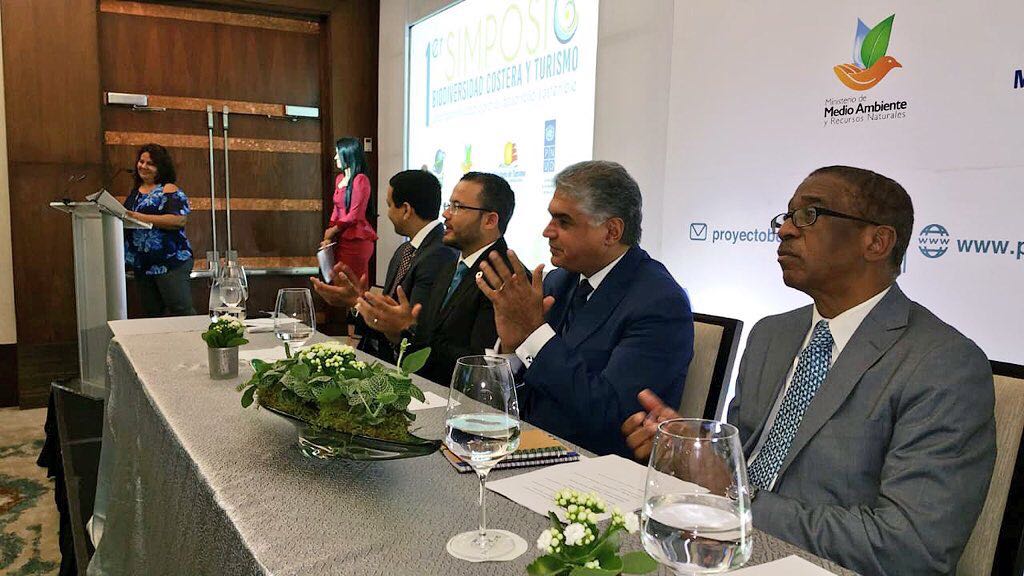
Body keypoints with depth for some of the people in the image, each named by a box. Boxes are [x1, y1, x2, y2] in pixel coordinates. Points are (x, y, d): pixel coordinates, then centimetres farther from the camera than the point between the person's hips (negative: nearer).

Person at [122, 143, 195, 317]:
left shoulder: (169, 190, -6)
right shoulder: (135, 192, 17)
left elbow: (180, 219, -20)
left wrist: (143, 218, -22)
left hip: (170, 263, -8)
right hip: (142, 264, 8)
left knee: (181, 311, -10)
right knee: (152, 314, 12)